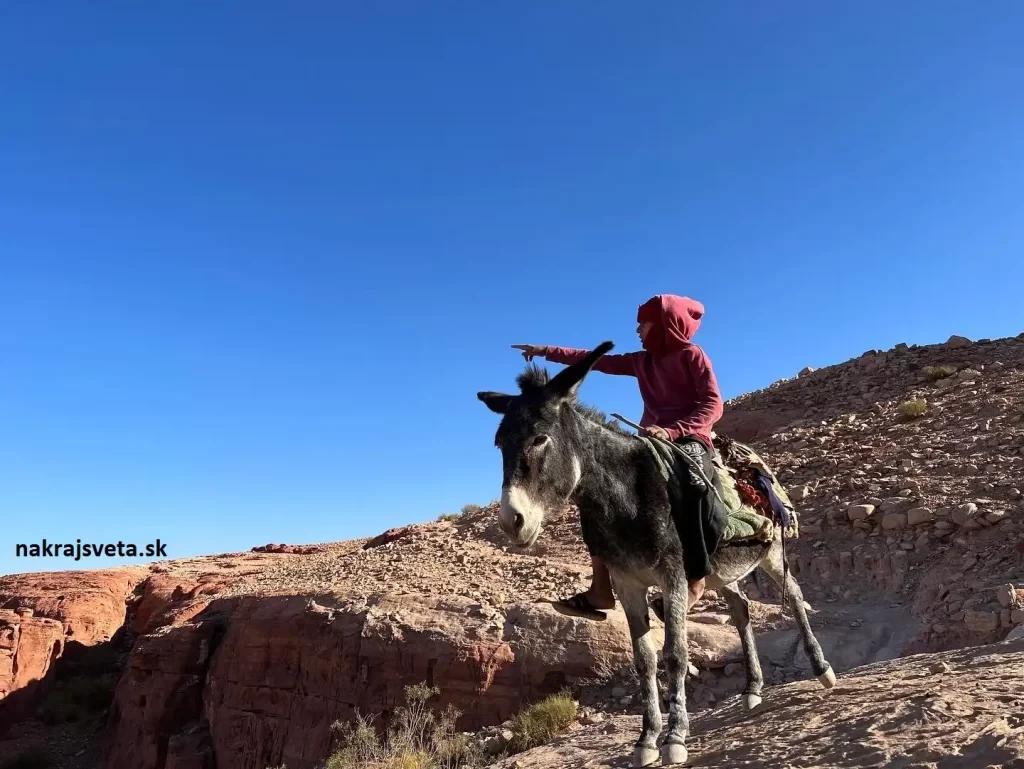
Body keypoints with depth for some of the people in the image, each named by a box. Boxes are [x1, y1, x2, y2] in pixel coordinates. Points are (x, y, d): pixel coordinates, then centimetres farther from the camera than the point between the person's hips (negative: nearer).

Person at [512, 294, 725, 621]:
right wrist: (546, 352, 19)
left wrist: (672, 429, -26)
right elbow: (598, 361, 18)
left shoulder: (692, 355, -2)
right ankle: (601, 590, -2)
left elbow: (713, 405, -11)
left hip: (689, 439, -7)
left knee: (692, 483, -37)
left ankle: (695, 578, -22)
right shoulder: (642, 361, 16)